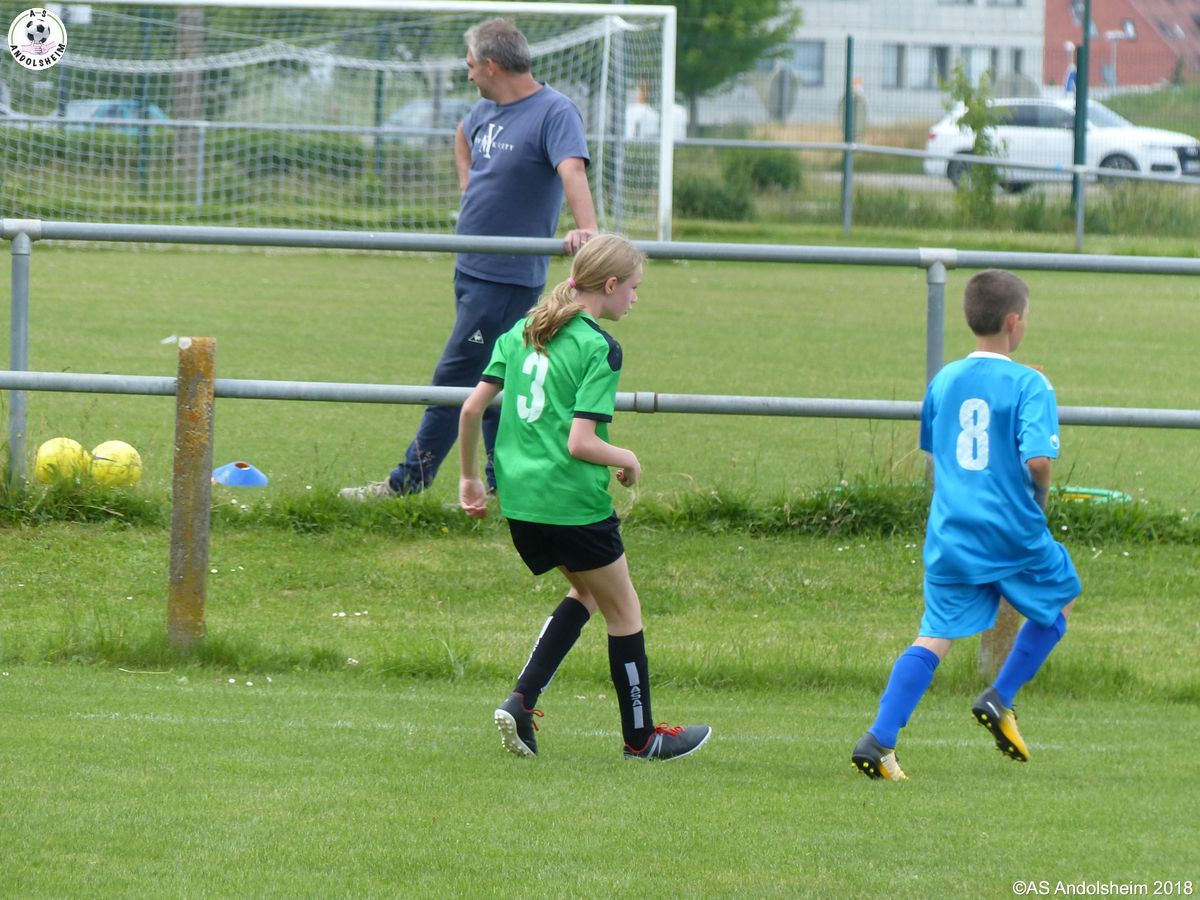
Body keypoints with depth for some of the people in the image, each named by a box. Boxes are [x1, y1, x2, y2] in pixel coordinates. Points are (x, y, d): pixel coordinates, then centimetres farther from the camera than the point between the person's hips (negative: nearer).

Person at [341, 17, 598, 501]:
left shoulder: (554, 112, -17)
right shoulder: (486, 112, 10)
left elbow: (573, 171, -33)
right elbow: (463, 136, 34)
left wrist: (585, 230, -49)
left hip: (509, 275, -9)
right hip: (472, 267, 9)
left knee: (454, 377, -7)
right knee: (489, 380, 13)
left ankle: (408, 483, -2)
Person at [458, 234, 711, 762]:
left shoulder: (522, 332, 7)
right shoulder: (599, 349, -14)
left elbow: (473, 407, 6)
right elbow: (580, 443, -21)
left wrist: (469, 477, 17)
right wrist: (627, 460, -2)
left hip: (519, 500, 7)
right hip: (572, 502, -7)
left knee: (587, 591, 25)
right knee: (622, 607, 12)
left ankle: (522, 700, 10)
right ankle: (640, 736, 21)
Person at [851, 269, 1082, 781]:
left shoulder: (944, 382, 8)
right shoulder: (1029, 386, -10)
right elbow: (1038, 458, -20)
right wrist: (1040, 495, -1)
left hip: (950, 531, 4)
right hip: (1014, 532, -4)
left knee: (935, 637, 2)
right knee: (1060, 600, 23)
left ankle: (879, 740, -13)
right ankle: (999, 700, 14)